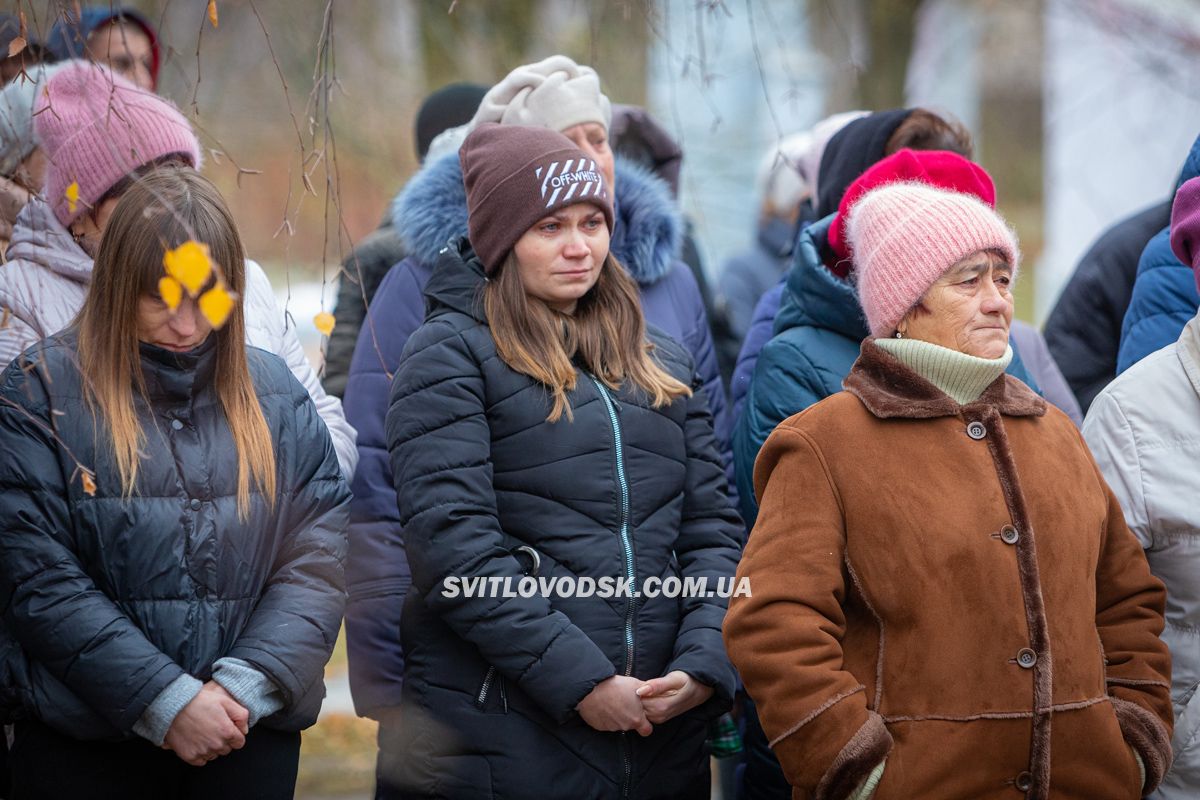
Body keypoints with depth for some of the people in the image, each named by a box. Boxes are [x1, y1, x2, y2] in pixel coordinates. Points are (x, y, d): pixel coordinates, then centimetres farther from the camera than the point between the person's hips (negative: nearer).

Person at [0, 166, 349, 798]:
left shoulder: (276, 395, 8)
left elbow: (319, 559, 2)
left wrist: (246, 686, -14)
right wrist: (167, 701, -16)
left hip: (253, 739, 3)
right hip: (81, 745, -2)